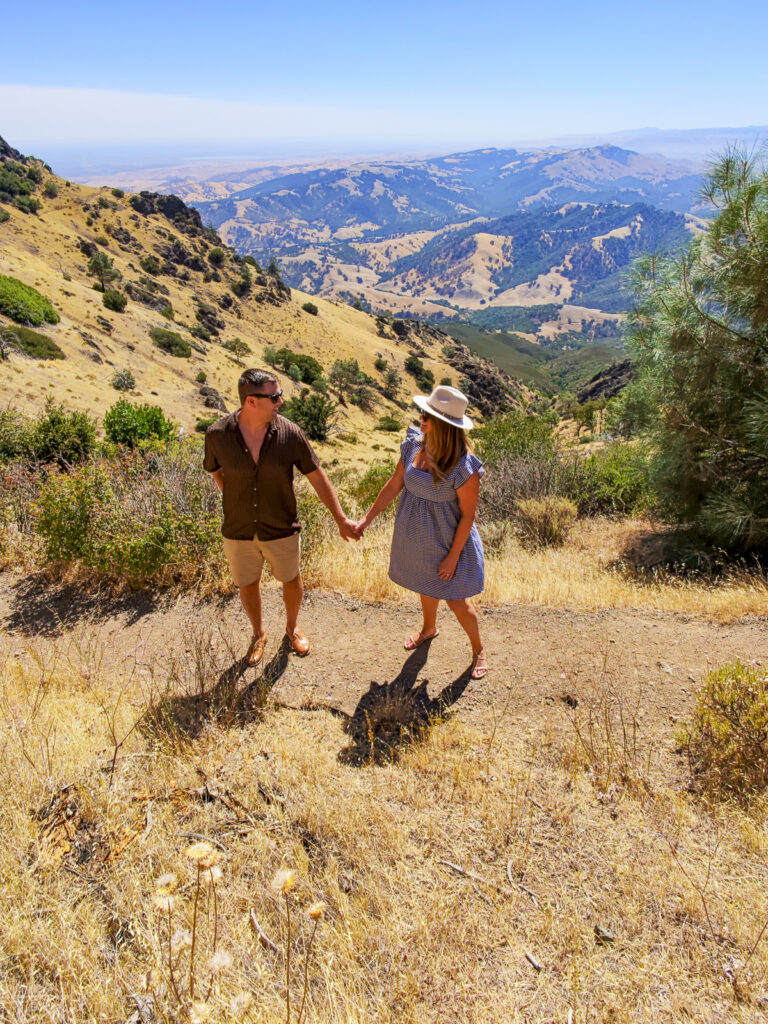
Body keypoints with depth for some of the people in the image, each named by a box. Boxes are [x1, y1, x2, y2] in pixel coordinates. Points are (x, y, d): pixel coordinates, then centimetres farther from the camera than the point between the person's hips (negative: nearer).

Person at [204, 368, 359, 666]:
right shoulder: (217, 434, -18)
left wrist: (341, 520, -6)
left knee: (292, 581, 19)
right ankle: (259, 634, 47)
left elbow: (318, 477, -9)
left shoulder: (290, 434, -18)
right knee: (248, 586, 19)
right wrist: (237, 503, 5)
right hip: (238, 531, 0)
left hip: (281, 530, 0)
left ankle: (292, 627, 49)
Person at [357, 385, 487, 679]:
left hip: (446, 542, -6)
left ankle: (478, 650, 35)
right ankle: (429, 628, 57)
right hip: (415, 538, 6)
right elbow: (394, 485, 0)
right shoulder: (413, 445, -10)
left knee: (457, 602, 8)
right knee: (426, 587, 28)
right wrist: (367, 519, 2)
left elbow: (468, 515, -20)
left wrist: (454, 556, -15)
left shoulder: (464, 467, -28)